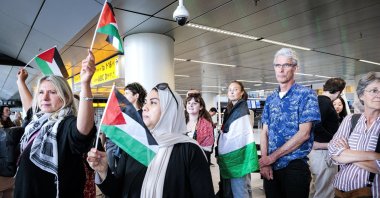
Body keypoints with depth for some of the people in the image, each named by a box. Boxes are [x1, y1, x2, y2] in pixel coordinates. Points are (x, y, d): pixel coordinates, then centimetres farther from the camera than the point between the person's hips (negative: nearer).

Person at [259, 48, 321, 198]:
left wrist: (272, 157, -13)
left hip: (295, 166, -4)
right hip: (270, 167, 5)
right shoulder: (270, 99, 10)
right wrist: (264, 161, -7)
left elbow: (304, 134, -14)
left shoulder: (307, 95, -6)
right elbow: (264, 133, 7)